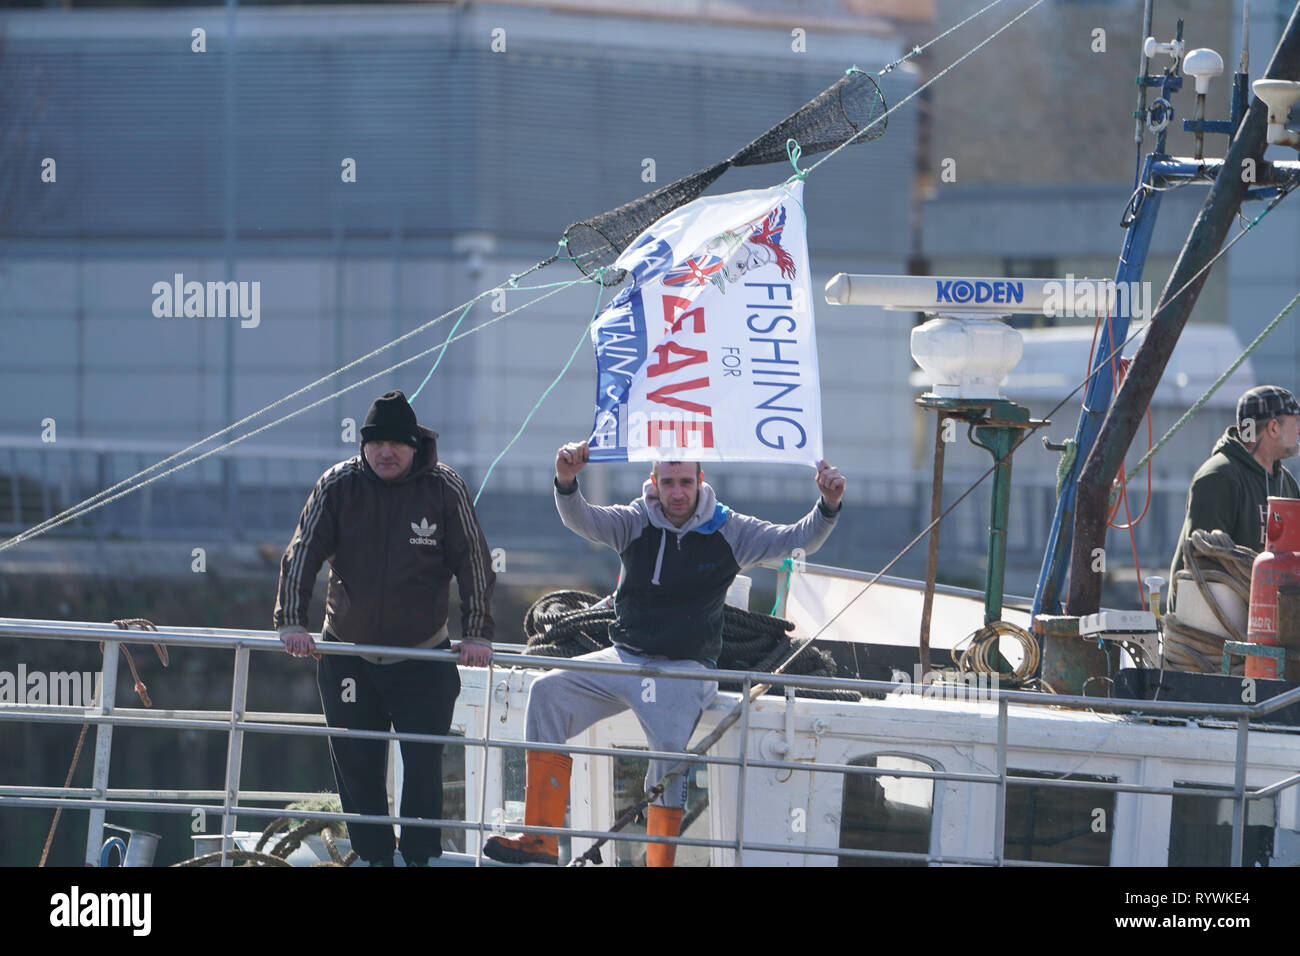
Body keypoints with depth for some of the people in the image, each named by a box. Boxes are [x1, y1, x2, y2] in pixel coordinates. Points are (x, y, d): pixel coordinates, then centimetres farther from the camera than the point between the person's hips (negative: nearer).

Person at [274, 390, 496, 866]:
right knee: (356, 766, 5)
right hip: (347, 653, 2)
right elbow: (302, 553, -4)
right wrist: (291, 622, -13)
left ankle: (419, 857, 5)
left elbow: (474, 563, -3)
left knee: (423, 767, -5)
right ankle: (374, 856, 16)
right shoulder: (339, 485, -6)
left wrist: (476, 634, -7)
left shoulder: (445, 488, -8)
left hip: (423, 657, -2)